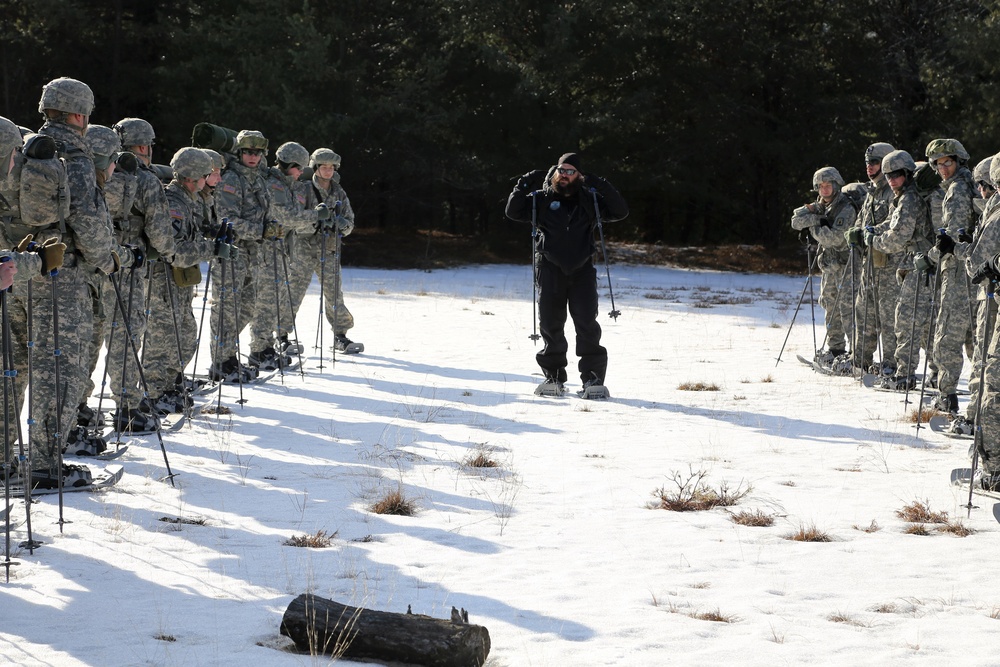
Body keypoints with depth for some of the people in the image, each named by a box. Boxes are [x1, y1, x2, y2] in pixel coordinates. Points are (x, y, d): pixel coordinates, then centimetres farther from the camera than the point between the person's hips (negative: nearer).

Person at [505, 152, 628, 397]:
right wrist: (525, 185, -10)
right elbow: (513, 212, 0)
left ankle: (593, 377, -5)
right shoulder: (541, 200, 6)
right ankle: (554, 376, 16)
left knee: (587, 324, -8)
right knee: (551, 325, 3)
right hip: (550, 269, 1)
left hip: (582, 269, 0)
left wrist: (602, 187, -10)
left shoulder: (590, 200, 7)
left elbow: (620, 212, 1)